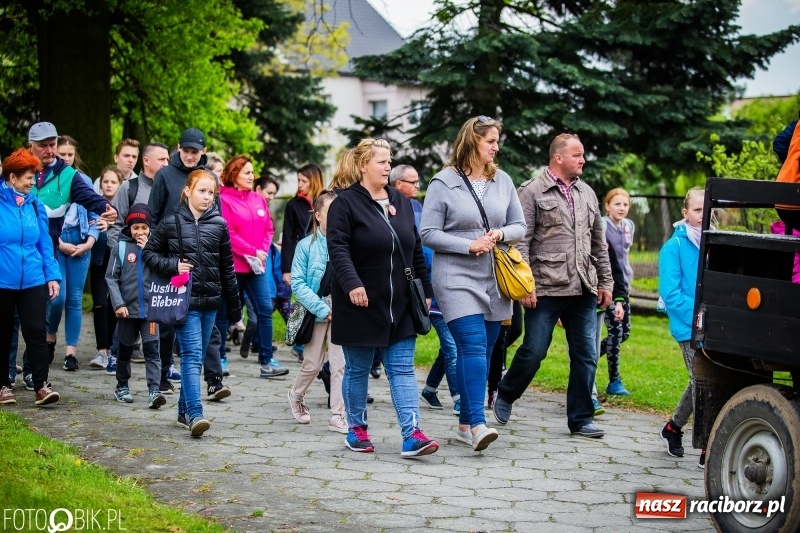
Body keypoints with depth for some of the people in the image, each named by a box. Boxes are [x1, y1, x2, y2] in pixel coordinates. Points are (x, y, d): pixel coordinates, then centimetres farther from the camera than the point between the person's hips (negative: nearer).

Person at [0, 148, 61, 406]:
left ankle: (41, 385, -5)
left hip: (33, 281, 2)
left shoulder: (35, 205, 5)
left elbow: (45, 244, 9)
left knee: (35, 331, -5)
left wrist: (52, 275, 4)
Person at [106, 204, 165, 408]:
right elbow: (111, 277, -1)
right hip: (127, 308, 0)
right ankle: (122, 386, 30)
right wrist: (118, 303, -9)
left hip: (150, 307, 0)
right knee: (125, 349, 14)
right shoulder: (121, 246, -1)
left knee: (152, 349, -8)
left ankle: (153, 390, -11)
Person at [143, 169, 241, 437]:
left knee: (197, 356, 11)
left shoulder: (219, 225, 5)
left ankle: (184, 410, 23)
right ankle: (194, 414, -17)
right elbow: (149, 253, 6)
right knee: (192, 355, -12)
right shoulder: (171, 223, -2)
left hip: (210, 300, 3)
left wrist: (234, 306, 10)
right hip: (184, 298, -3)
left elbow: (227, 267, 8)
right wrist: (173, 266, -10)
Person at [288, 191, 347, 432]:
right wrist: (323, 310, -14)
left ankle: (337, 416, 4)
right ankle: (296, 396, 38)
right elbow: (298, 284, -8)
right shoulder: (306, 246, -5)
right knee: (312, 364, 9)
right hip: (316, 310, -1)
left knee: (340, 363, -4)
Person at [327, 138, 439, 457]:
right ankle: (357, 430, 21)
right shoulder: (345, 203, -6)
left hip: (399, 305, 5)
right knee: (357, 369, 7)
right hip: (361, 303, -5)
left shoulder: (400, 202, 12)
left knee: (402, 368, -1)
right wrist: (352, 283, -29)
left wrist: (425, 289, 13)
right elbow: (338, 248, -16)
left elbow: (416, 249, 16)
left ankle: (411, 435, -5)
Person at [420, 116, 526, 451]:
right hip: (457, 279, -5)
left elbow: (519, 226, 14)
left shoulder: (502, 181, 9)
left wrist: (500, 234, -9)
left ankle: (465, 424, 17)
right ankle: (477, 424, -20)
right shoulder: (443, 182, -4)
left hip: (494, 281, 5)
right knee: (473, 346, -17)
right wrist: (469, 245, -15)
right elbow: (428, 234, -6)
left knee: (483, 351, 8)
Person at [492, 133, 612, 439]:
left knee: (586, 356, 5)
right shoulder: (532, 192, -3)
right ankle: (505, 395, 24)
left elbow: (599, 243, 20)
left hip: (583, 289, 6)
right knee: (534, 351, -1)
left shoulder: (587, 194, 16)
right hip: (545, 288, -5)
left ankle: (581, 420, 14)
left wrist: (605, 282, 16)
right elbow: (521, 242, -9)